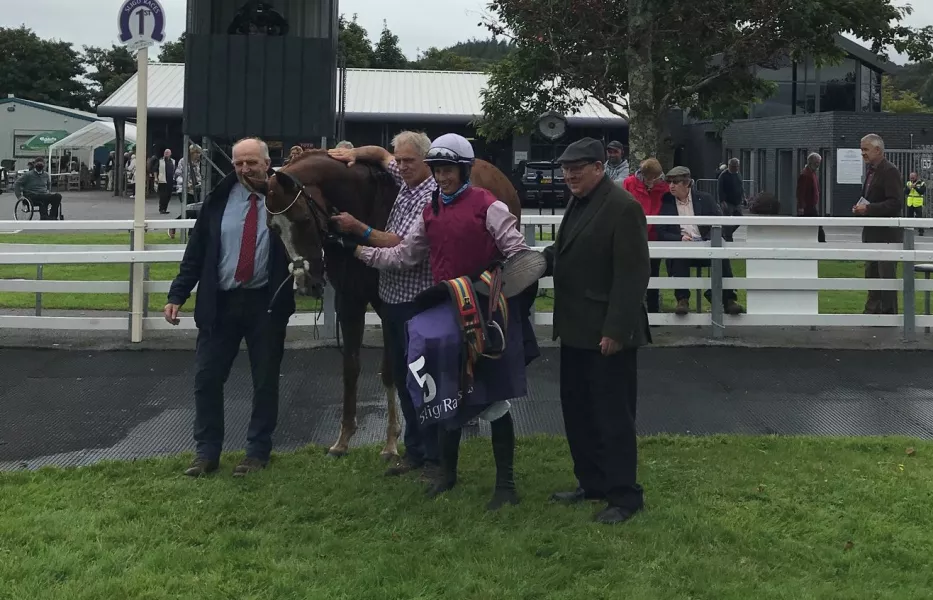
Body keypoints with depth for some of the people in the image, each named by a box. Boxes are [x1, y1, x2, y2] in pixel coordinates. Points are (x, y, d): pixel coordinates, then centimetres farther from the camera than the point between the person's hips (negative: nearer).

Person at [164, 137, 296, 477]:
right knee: (206, 377, 4)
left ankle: (258, 451, 21)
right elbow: (196, 251, 5)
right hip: (220, 302, 2)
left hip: (267, 303, -2)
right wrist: (177, 295, -1)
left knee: (265, 380, 7)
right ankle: (207, 451, 16)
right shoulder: (219, 199, 3)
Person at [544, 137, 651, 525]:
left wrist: (616, 331, -22)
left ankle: (624, 497, 14)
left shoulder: (623, 208, -16)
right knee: (577, 410, 17)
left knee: (613, 416, 1)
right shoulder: (578, 203, 12)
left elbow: (633, 274, -20)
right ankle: (592, 483, 31)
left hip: (607, 334, -9)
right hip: (577, 330, 9)